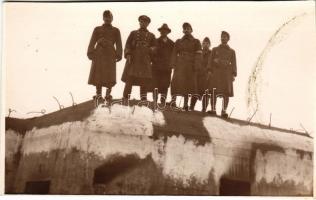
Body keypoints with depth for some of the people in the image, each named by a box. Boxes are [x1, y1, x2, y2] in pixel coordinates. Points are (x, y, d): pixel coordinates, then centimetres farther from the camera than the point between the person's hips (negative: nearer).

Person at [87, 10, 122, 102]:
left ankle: (108, 93, -2)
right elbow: (92, 42, 7)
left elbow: (119, 44, 8)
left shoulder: (115, 30, 10)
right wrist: (90, 53, -2)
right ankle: (98, 94, 4)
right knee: (97, 74, -2)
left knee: (109, 75, -8)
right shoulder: (97, 29, 11)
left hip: (110, 54, -1)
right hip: (99, 54, 1)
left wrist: (118, 55, -1)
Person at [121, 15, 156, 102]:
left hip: (145, 61, 1)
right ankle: (125, 98, -5)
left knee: (144, 81, -3)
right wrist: (128, 54, -5)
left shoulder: (151, 36, 18)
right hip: (133, 59, 0)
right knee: (129, 79, -6)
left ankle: (143, 100, 2)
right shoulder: (133, 33, 17)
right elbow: (128, 45, 10)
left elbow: (154, 48, 16)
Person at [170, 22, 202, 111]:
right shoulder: (178, 41, 16)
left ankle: (185, 105, 1)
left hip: (190, 68, -1)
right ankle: (173, 102, -5)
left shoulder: (196, 42, 10)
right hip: (179, 67, 1)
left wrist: (195, 67, -9)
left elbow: (198, 55, 2)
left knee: (187, 86, -2)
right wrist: (174, 65, -3)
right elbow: (174, 54, 10)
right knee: (176, 84, -7)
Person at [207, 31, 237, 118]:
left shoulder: (232, 51, 16)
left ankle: (224, 111, -5)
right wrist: (210, 71, -5)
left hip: (226, 74, 0)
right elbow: (210, 60, 10)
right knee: (214, 92, -9)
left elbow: (233, 64, 9)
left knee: (226, 93, -7)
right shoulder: (215, 49, 17)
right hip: (216, 73, 0)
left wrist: (233, 75, -2)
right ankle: (213, 109, -5)